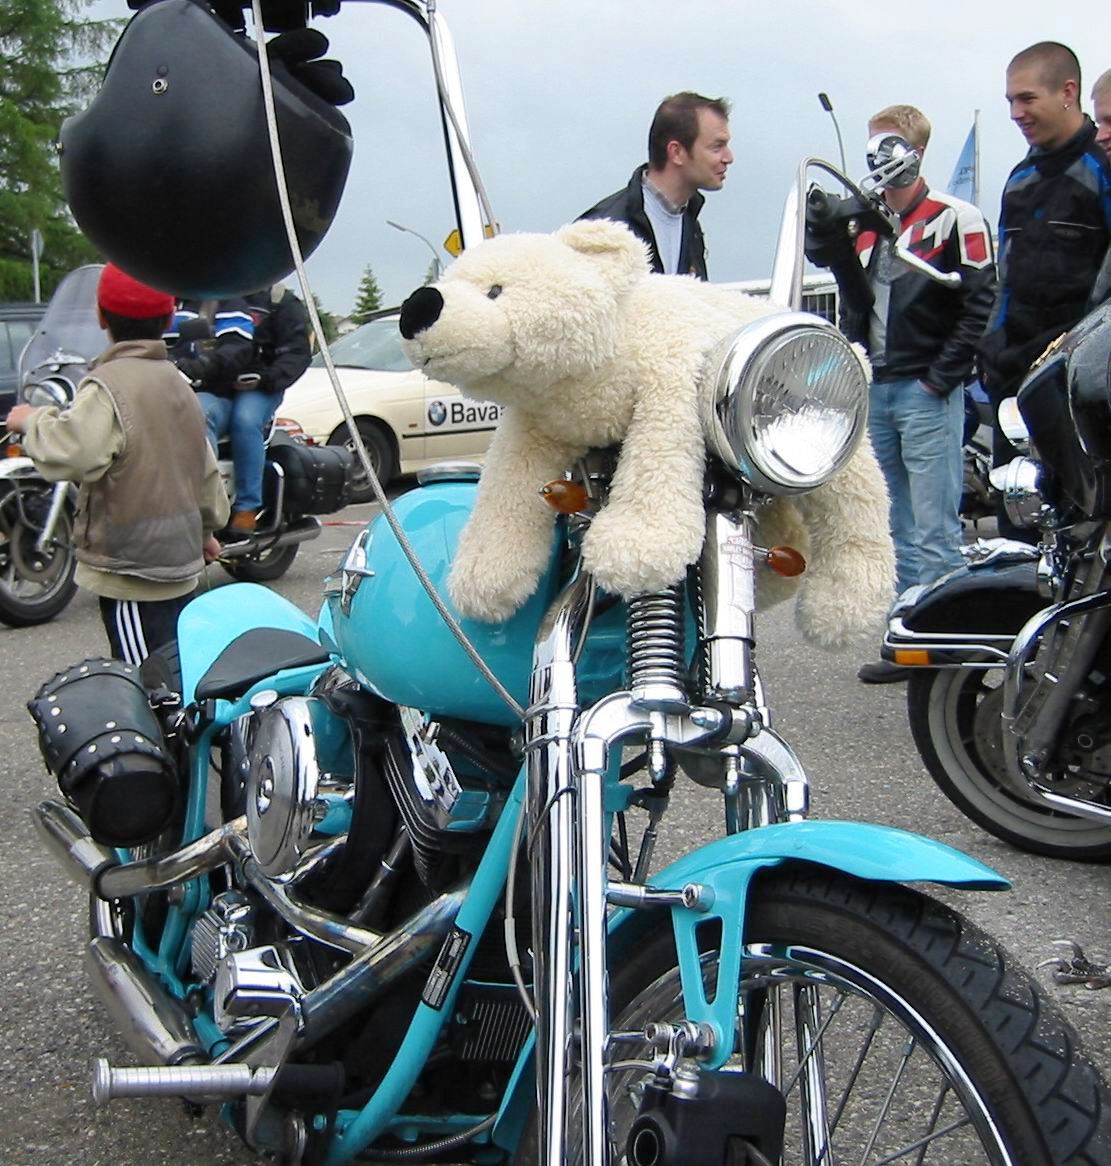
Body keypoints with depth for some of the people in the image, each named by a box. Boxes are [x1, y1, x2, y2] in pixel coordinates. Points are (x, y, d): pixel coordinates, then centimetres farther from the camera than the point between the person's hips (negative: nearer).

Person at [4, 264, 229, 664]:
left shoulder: (108, 386, -15)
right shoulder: (176, 381, 12)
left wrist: (33, 421, -12)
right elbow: (204, 466, 20)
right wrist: (205, 527, 33)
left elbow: (71, 454, -31)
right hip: (180, 565, 9)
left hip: (131, 570, -9)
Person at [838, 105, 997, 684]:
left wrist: (940, 379, -13)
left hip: (927, 395, -7)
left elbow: (980, 308, -9)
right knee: (897, 531, 10)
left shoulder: (955, 219, -4)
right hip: (874, 394, 7)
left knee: (934, 530, -8)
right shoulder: (862, 225, 16)